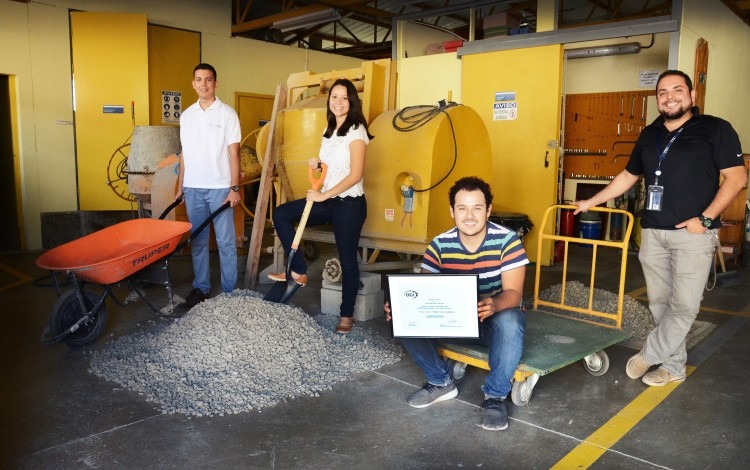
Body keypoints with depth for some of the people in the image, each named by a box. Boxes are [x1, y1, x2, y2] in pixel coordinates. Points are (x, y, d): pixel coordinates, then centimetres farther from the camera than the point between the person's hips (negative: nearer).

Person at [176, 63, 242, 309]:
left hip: (220, 188, -4)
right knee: (197, 241, 11)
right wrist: (180, 186, 12)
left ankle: (229, 292, 8)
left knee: (226, 242, 0)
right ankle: (200, 287, 22)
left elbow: (233, 153, -6)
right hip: (193, 188, 4)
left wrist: (234, 187, -12)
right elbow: (184, 153, 14)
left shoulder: (227, 113, -2)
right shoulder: (187, 115, 11)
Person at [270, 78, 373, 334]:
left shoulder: (356, 130, -13)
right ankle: (299, 271, 7)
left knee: (347, 258, 0)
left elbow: (355, 174, -20)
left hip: (349, 204, -8)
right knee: (281, 214, 1)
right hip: (328, 201, 8)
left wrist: (323, 195, -18)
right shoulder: (329, 129, 11)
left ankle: (347, 315, 16)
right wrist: (318, 163, 2)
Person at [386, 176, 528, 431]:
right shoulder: (440, 245, -9)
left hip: (497, 316, -3)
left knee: (509, 322, -39)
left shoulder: (507, 240, -18)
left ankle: (495, 396, -15)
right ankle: (441, 382, 2)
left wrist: (493, 305, -47)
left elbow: (513, 293, -23)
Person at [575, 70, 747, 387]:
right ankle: (674, 366, 20)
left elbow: (736, 177, -5)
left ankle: (649, 355, 12)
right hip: (653, 233, 5)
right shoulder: (649, 135, 14)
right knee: (659, 303, 8)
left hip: (693, 233, -5)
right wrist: (591, 202, 22)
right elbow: (628, 176, 23)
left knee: (684, 305, -6)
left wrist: (705, 219, -13)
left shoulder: (715, 129, -1)